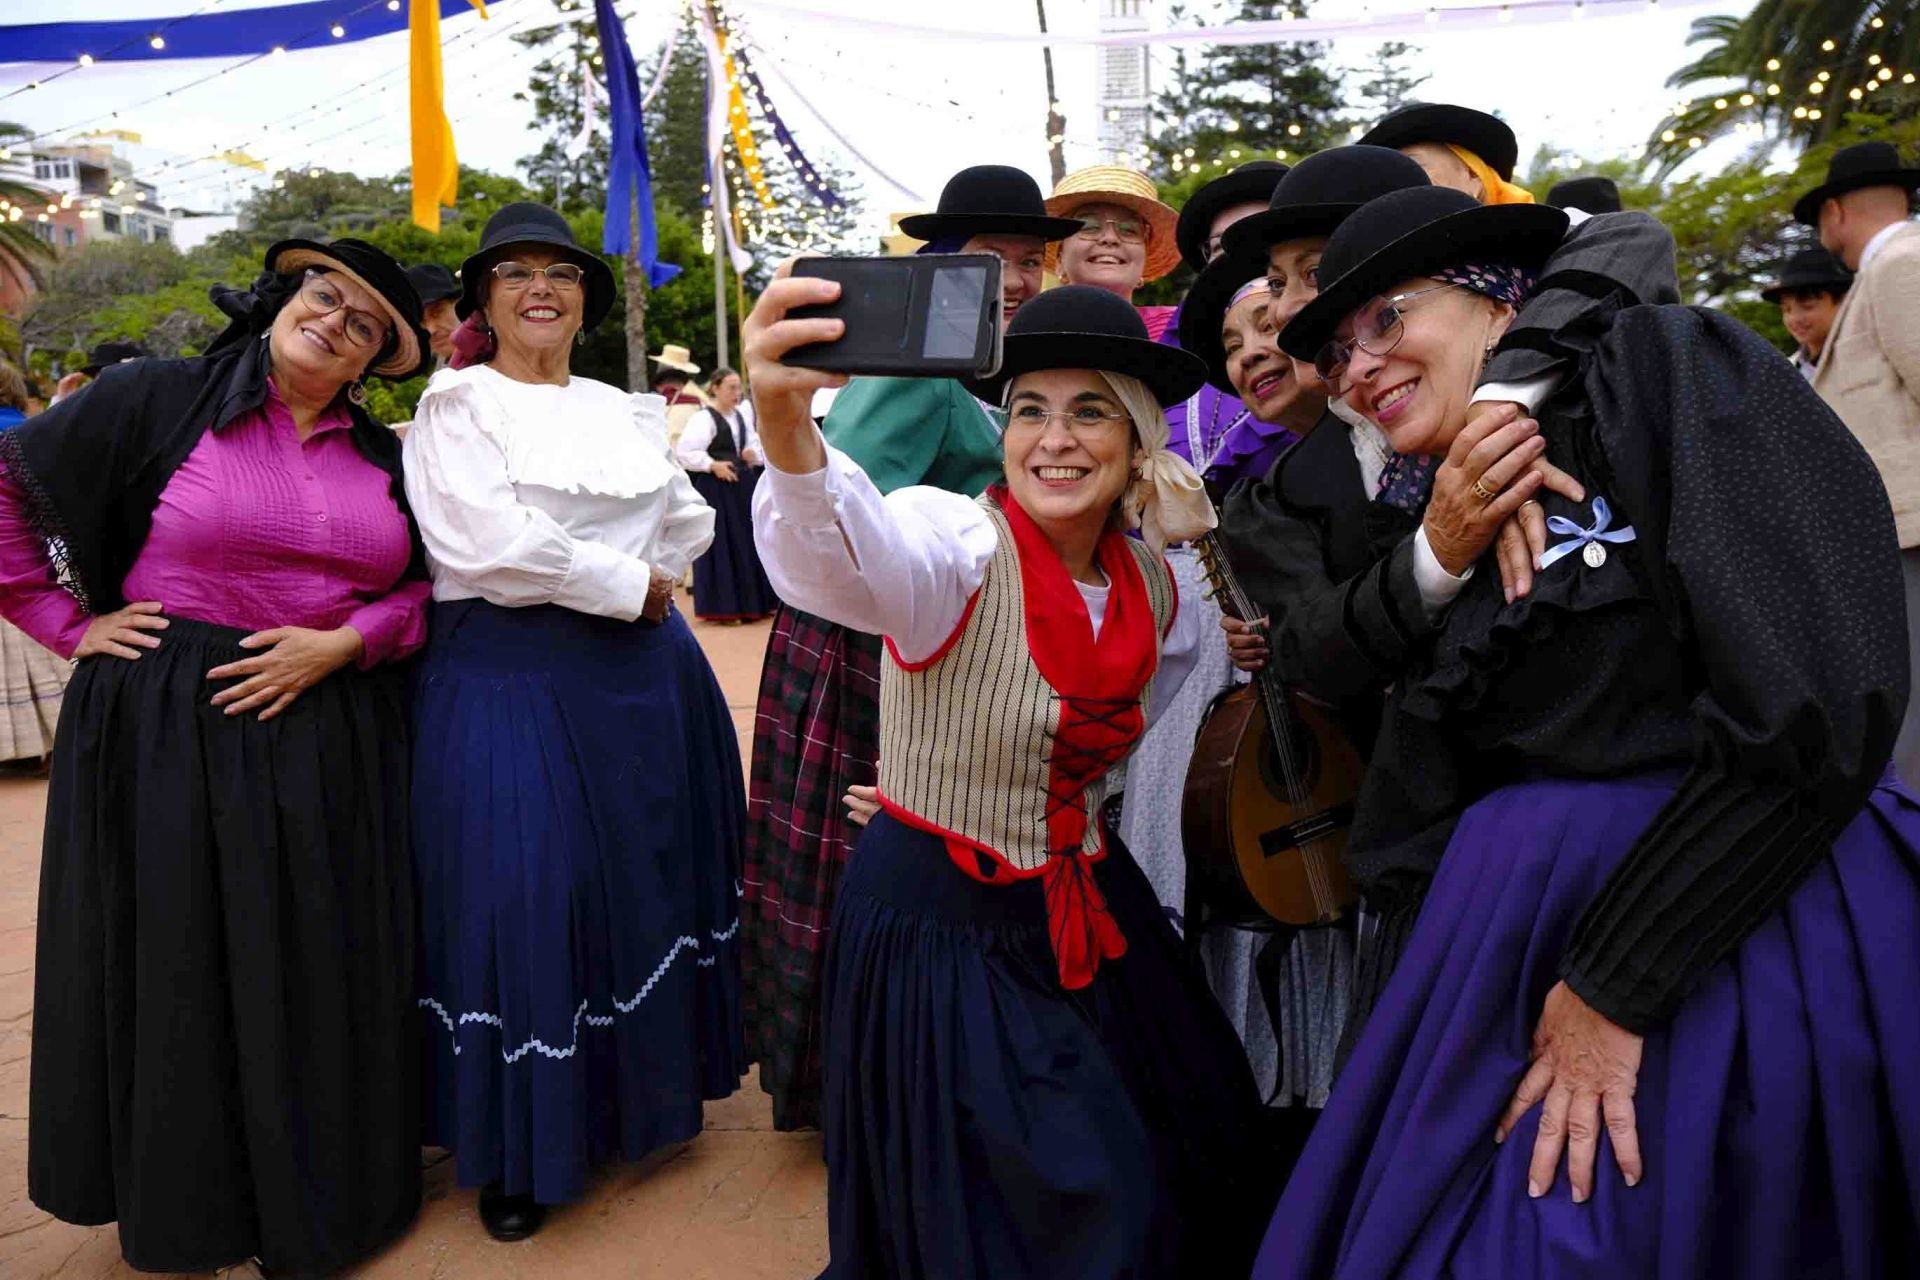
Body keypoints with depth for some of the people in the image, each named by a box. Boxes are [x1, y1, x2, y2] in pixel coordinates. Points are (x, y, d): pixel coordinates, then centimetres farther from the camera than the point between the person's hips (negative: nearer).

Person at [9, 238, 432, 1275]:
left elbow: (426, 587, 7)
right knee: (182, 966, 9)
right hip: (173, 733, -2)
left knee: (323, 974, 9)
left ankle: (320, 1193, 29)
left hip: (333, 741, 3)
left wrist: (345, 641, -10)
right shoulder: (158, 401, -1)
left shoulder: (381, 456, 8)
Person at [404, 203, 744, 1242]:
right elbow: (489, 543, -14)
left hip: (644, 672, 5)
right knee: (523, 893, -2)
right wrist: (625, 584, -8)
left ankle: (649, 1087, 31)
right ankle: (520, 1147, 16)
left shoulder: (624, 410, 15)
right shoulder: (456, 405, -1)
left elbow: (689, 523, 12)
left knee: (646, 877, 11)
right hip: (510, 677, -5)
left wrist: (572, 570, 0)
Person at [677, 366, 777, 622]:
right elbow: (683, 452, -16)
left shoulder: (742, 417, 12)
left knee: (748, 543, 11)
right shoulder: (704, 418, -11)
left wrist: (754, 455, -3)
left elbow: (754, 446, 19)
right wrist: (713, 465, -19)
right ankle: (723, 607, 4)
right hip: (716, 490, -7)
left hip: (742, 487, 8)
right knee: (721, 546, -4)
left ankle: (752, 603, 22)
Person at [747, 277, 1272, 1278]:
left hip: (1087, 909, 6)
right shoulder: (960, 546, -22)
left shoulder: (1153, 587, -4)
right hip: (937, 923, -5)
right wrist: (784, 421, -65)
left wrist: (1073, 791, 8)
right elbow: (846, 556, -46)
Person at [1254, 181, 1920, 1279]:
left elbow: (1820, 701, -16)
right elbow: (1395, 844, 4)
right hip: (1526, 962, 5)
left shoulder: (1672, 366, -3)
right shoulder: (1445, 537, 12)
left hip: (1749, 932, -5)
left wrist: (1615, 984, -13)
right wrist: (1440, 566, -4)